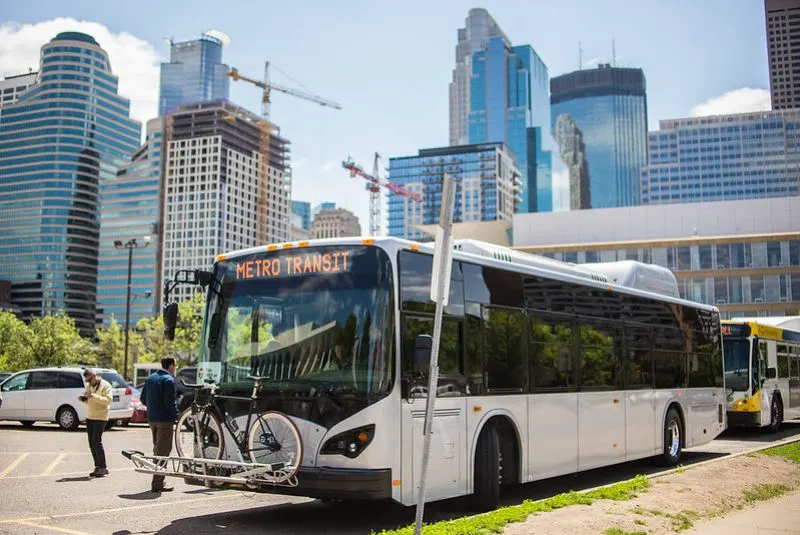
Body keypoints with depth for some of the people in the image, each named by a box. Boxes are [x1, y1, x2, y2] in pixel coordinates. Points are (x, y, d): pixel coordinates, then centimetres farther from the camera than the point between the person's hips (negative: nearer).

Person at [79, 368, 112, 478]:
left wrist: (93, 396, -27)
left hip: (100, 418, -8)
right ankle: (98, 467, 15)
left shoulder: (105, 385, -9)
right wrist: (83, 398, 0)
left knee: (97, 442, -12)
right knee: (92, 443, 7)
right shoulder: (89, 386, 14)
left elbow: (108, 400, -20)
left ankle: (103, 468, -5)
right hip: (89, 417, 8)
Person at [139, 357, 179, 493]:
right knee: (163, 451, -4)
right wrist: (176, 415, -6)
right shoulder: (168, 380, -14)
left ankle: (158, 481, 26)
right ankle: (157, 484, -5)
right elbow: (170, 401, -20)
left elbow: (142, 398, 15)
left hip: (151, 418, 8)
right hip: (164, 419, -8)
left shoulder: (151, 378, 12)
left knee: (157, 449, 19)